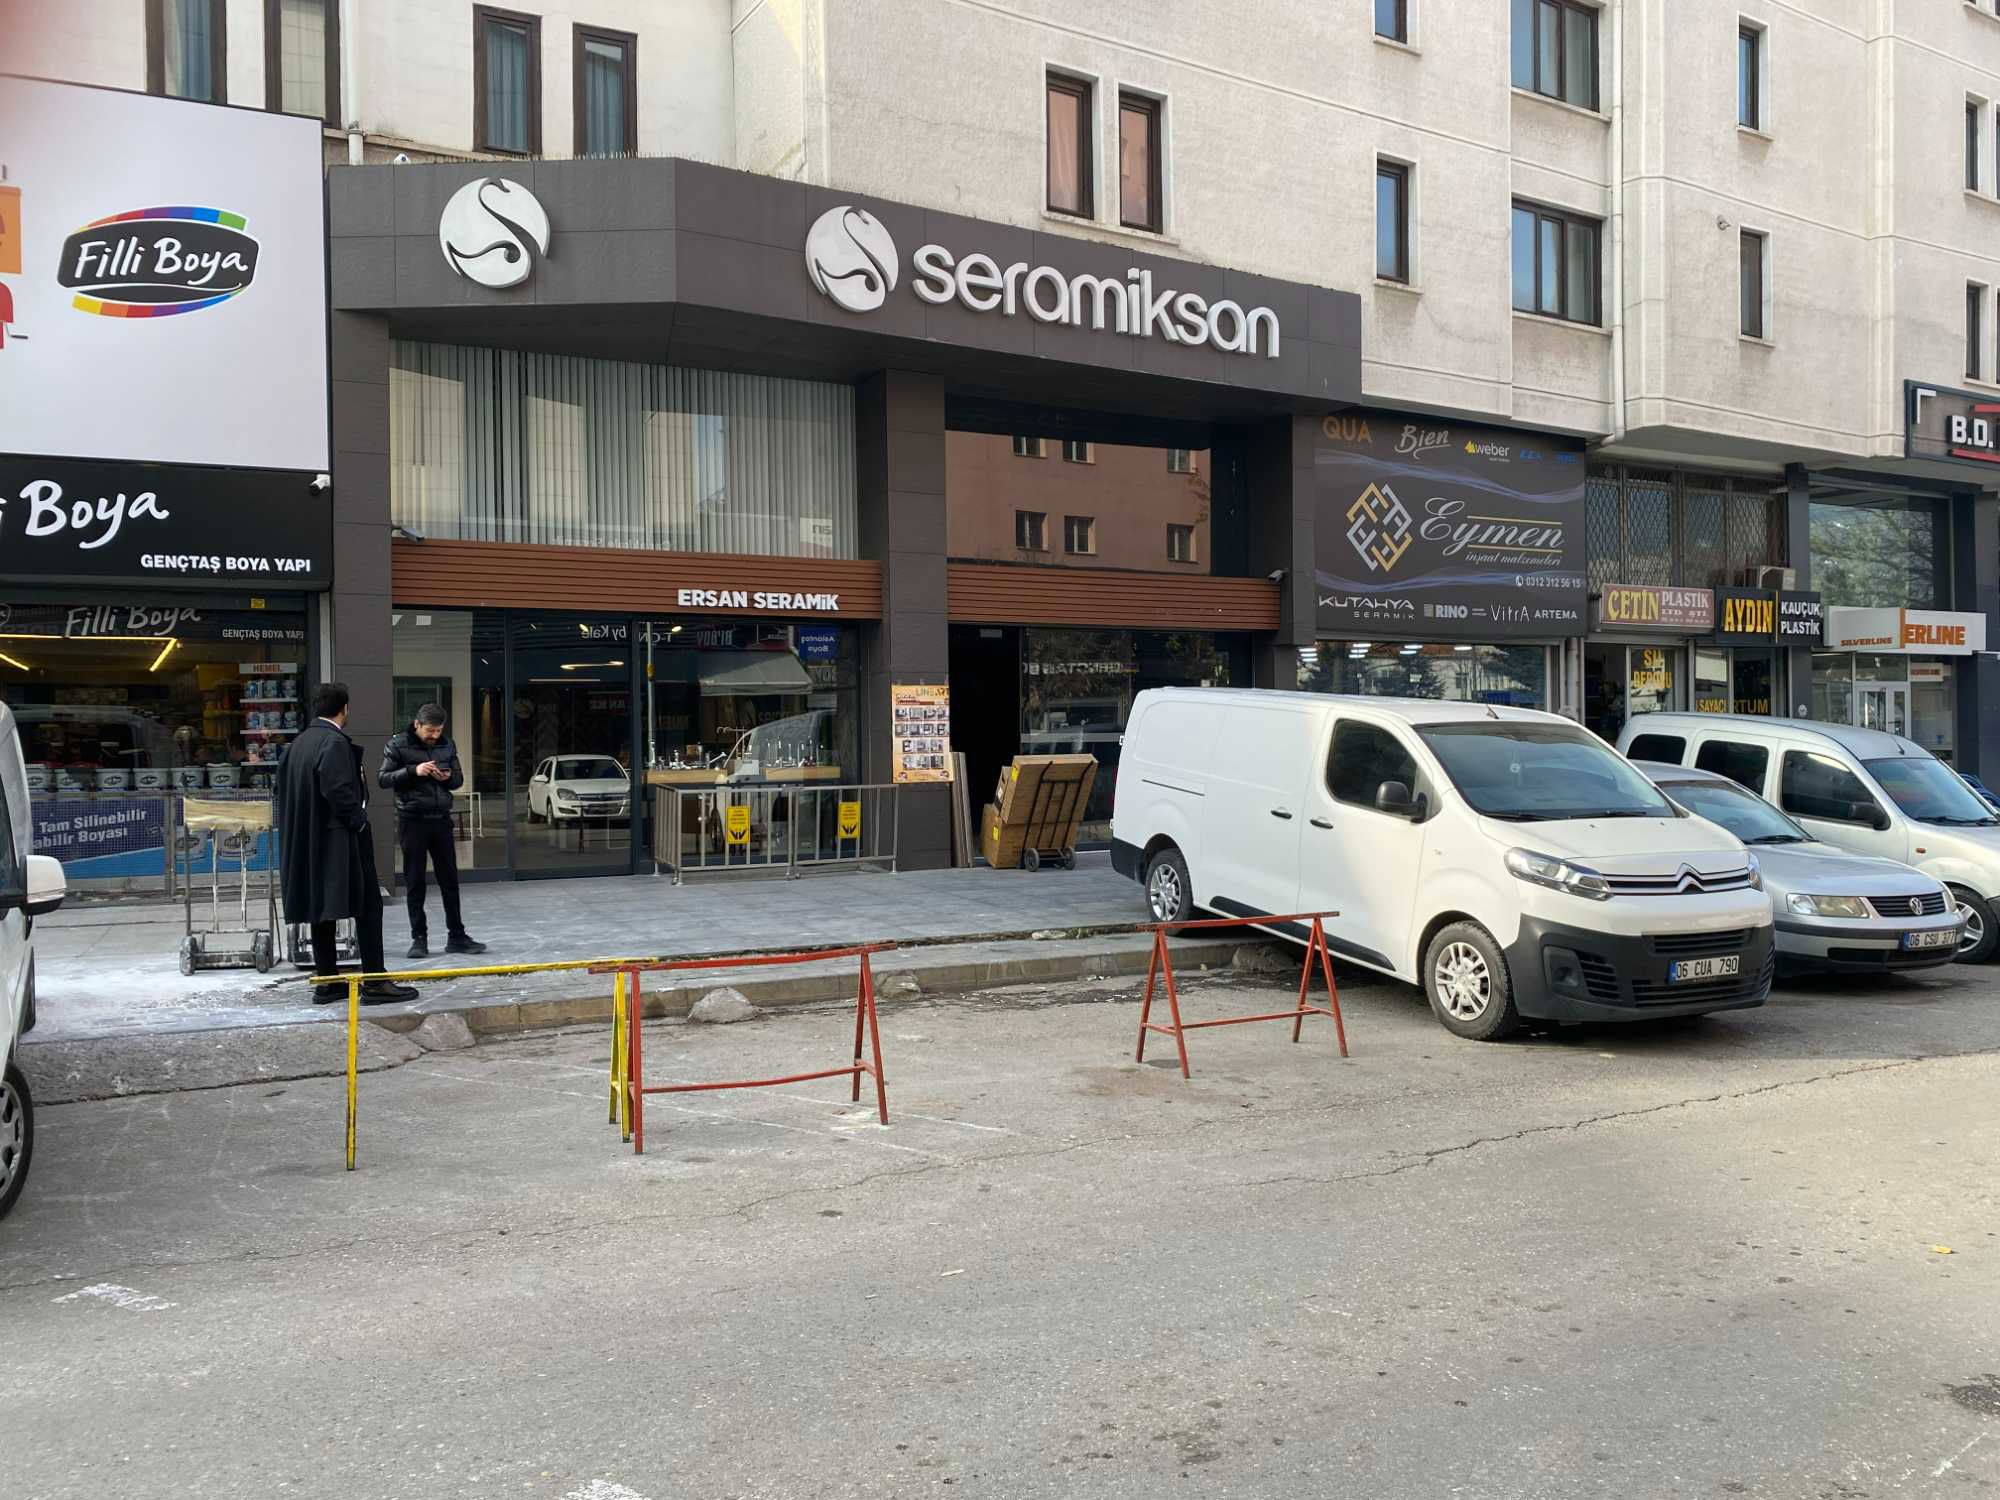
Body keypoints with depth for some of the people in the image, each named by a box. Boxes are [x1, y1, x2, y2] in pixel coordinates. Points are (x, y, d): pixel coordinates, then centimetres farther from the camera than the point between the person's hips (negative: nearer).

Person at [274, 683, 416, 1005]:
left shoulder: (300, 742, 11)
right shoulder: (335, 742, -15)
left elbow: (283, 784, 15)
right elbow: (338, 789, -24)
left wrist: (302, 824, 18)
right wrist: (359, 820, -12)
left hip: (310, 841, 9)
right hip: (340, 840, -9)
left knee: (321, 909, 12)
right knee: (368, 905, -3)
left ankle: (326, 981, 16)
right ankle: (375, 981, -5)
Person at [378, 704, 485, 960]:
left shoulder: (447, 746, 8)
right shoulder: (397, 746, -3)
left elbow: (459, 779, 15)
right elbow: (382, 779, -7)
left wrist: (449, 777, -8)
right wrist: (413, 771, -20)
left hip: (441, 819, 4)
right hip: (412, 821, -4)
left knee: (450, 880, 6)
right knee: (415, 882, 2)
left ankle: (456, 936, 13)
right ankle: (419, 938, 9)